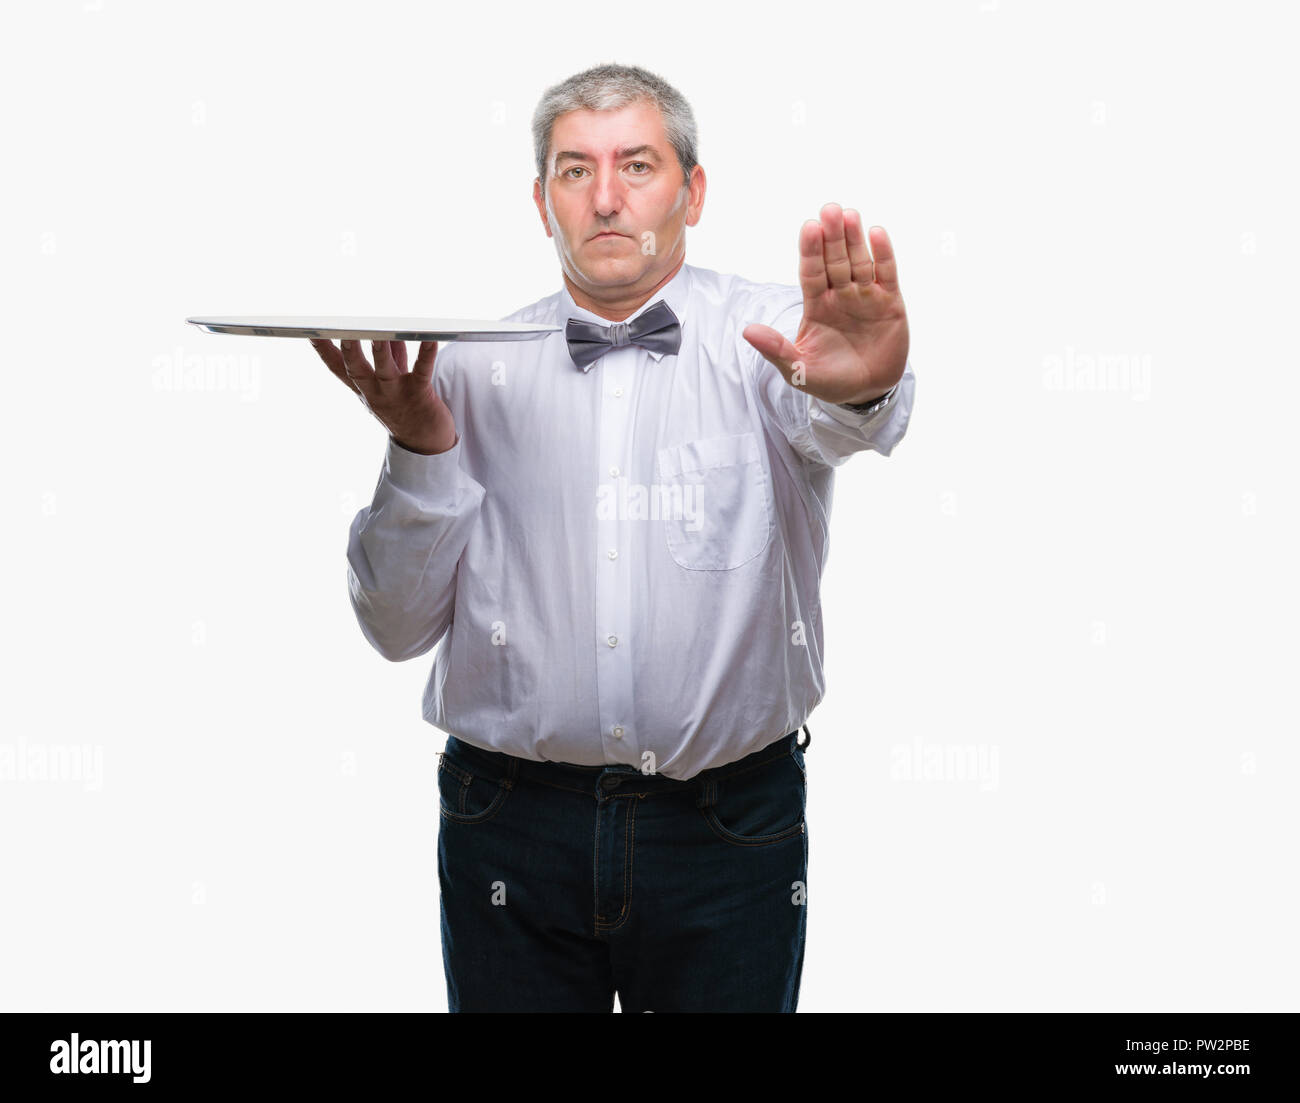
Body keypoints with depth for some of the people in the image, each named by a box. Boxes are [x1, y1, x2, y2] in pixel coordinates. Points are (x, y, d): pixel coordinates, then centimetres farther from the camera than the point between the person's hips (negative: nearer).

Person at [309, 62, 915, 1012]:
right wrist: (421, 444, -13)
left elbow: (830, 426, -26)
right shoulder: (470, 370, 3)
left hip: (728, 829, -1)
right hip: (514, 831, 1)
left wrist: (859, 386, -49)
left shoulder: (771, 334, -2)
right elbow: (398, 629, 2)